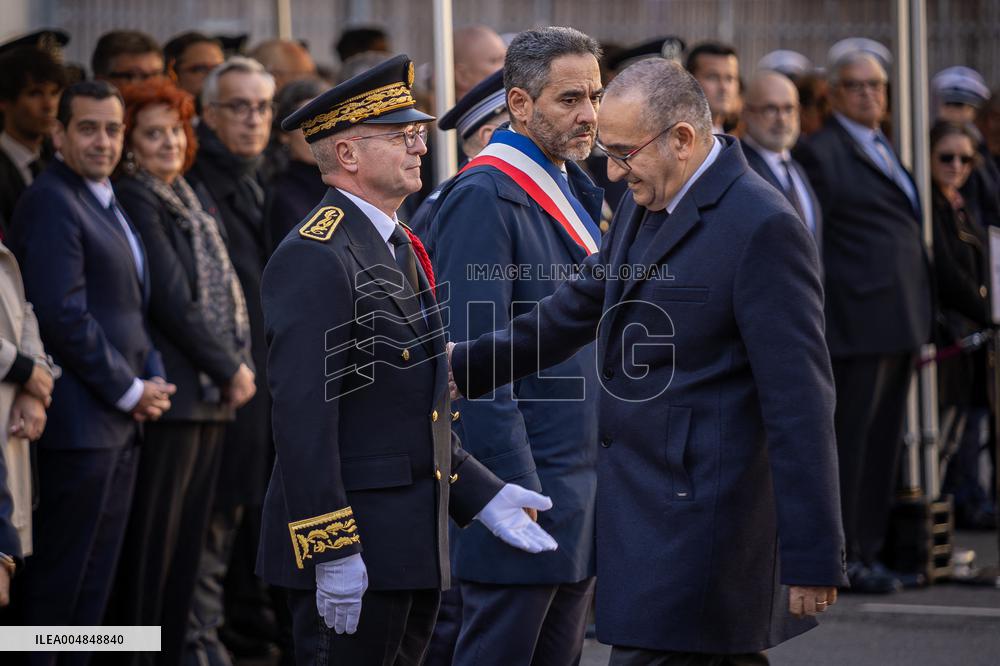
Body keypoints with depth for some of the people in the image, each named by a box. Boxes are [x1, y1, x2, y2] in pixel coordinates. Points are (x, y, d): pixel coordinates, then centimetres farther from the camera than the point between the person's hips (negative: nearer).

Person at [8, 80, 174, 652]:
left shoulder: (110, 206, 18)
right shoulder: (51, 203, -12)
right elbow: (63, 316, -19)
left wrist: (153, 379, 6)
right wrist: (130, 391, -13)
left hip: (122, 422, 9)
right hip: (79, 424, -9)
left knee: (95, 583, 12)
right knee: (58, 580, -5)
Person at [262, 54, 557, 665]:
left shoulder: (402, 249, 17)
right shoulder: (316, 258, -14)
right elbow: (303, 417, -20)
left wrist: (479, 494, 11)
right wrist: (331, 554, -23)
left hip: (413, 549, 10)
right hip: (353, 553, -9)